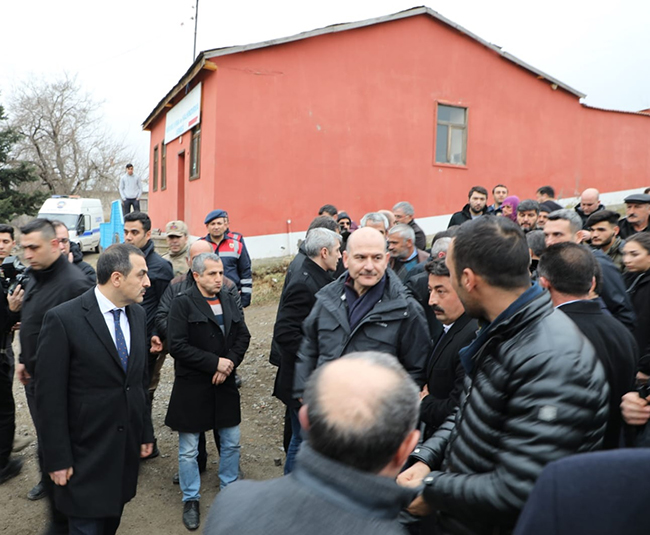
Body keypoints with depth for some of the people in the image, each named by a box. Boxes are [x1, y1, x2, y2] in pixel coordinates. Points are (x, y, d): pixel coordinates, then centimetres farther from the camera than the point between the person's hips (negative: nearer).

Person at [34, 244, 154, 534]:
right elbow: (50, 396, -14)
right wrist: (57, 458, -11)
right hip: (86, 453, -5)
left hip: (127, 447, 6)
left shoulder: (137, 314, 2)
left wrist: (146, 431, 12)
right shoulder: (63, 319, -18)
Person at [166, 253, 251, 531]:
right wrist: (215, 362, -19)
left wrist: (230, 363, -12)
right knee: (188, 449, 9)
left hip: (225, 384, 5)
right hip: (191, 388, -4)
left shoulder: (228, 300, 5)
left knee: (231, 442, 16)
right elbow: (177, 346, -18)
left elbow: (243, 335, 5)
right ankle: (191, 500, 29)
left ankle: (230, 488, 38)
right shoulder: (183, 303, -11)